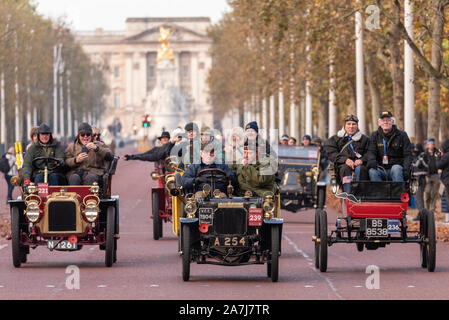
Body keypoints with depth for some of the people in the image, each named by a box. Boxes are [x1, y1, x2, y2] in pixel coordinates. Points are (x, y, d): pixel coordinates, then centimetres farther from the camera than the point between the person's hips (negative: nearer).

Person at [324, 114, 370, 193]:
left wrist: (362, 160, -13)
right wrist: (345, 159, -12)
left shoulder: (364, 139, 22)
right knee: (345, 168, -36)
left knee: (360, 169, -36)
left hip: (358, 164, 0)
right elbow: (331, 154, 5)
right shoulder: (336, 139, 20)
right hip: (343, 164, 0)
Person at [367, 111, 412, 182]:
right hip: (381, 169, 1)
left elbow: (407, 155, 3)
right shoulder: (374, 135, 13)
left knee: (396, 168, -36)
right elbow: (371, 152, 2)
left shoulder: (402, 135, 7)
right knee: (372, 171, -31)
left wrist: (406, 170, -15)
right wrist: (372, 161, -24)